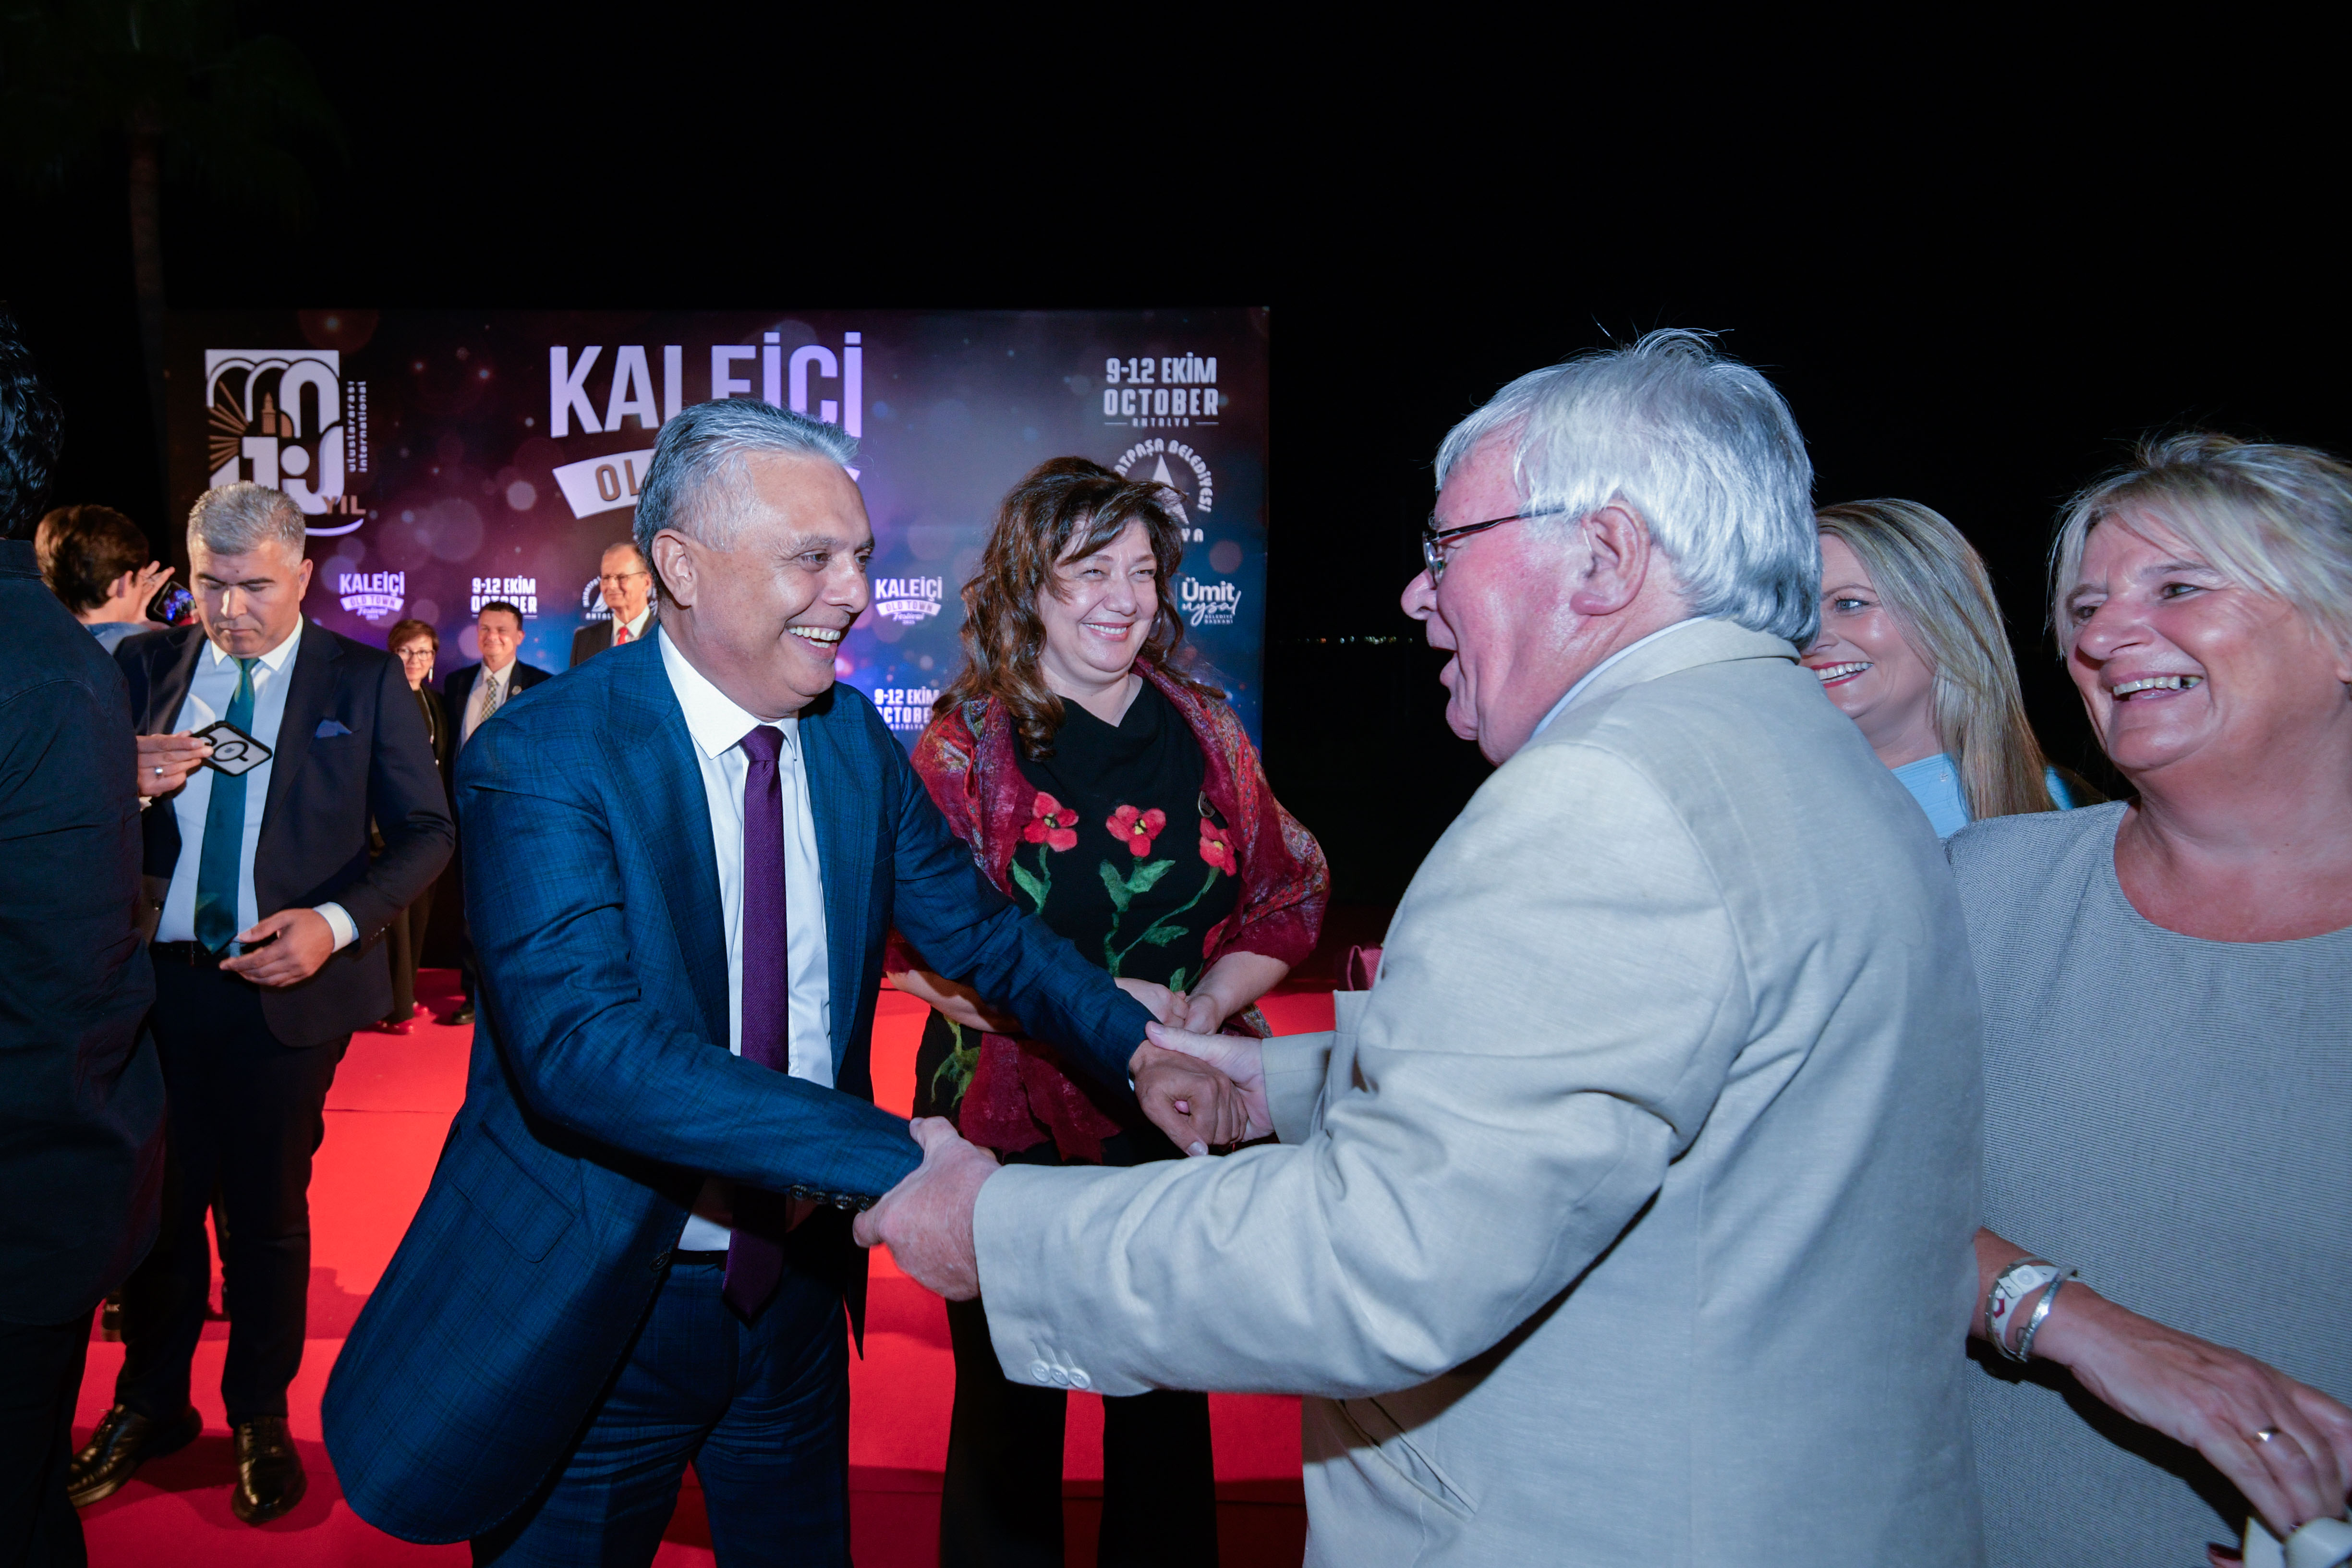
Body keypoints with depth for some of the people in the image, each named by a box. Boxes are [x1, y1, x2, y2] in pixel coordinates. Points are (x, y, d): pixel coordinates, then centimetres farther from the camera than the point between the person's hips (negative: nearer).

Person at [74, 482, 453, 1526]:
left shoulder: (365, 682, -2)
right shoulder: (143, 668, 5)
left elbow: (427, 832, -5)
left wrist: (338, 922, -19)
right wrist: (130, 785, -17)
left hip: (287, 981, -2)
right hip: (156, 975, 2)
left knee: (268, 1212, 10)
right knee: (156, 1201, 12)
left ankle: (260, 1420, 29)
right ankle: (150, 1405, 34)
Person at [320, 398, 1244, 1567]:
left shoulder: (854, 740, -2)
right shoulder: (539, 760, -21)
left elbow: (977, 926, 5)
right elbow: (582, 1045, -33)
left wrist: (1139, 1052, -13)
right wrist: (899, 1160, -41)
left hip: (797, 1286, 5)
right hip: (594, 1312, -5)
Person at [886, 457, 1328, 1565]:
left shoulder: (1203, 728, 3)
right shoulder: (968, 743, -6)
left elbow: (1292, 891, 7)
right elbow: (916, 944, -9)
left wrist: (1207, 1006, -10)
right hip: (1015, 1120, -2)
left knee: (1170, 1402, 15)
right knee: (1009, 1404, 12)